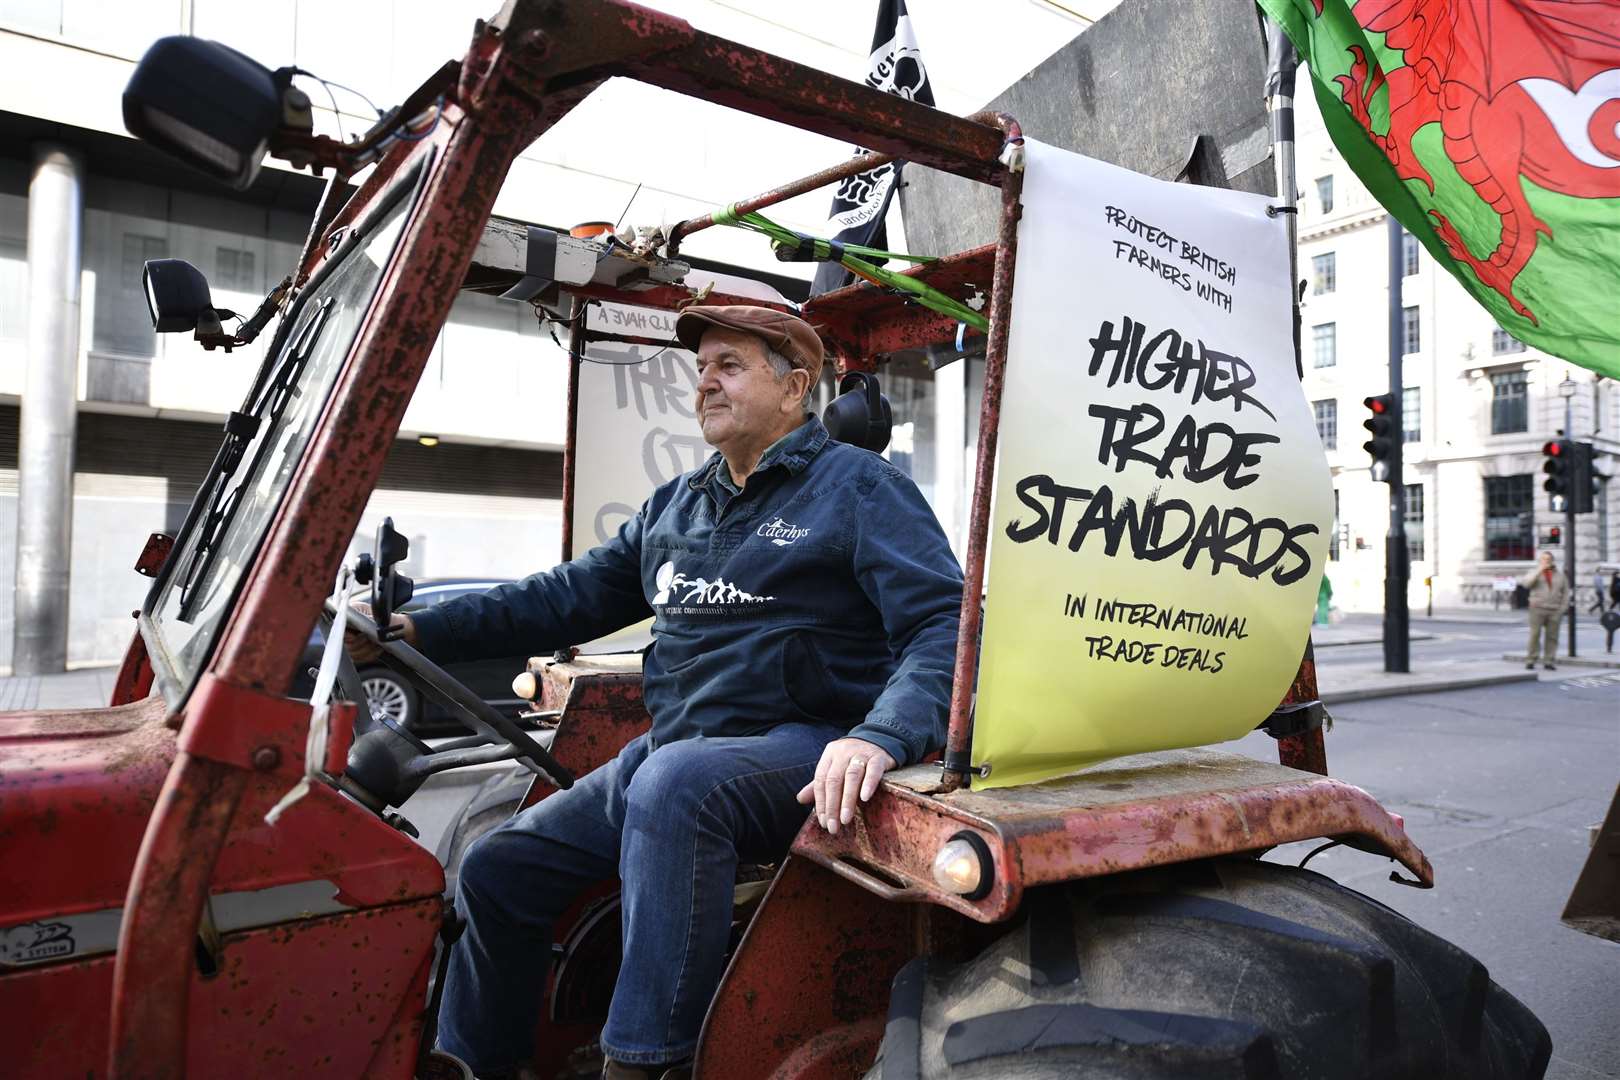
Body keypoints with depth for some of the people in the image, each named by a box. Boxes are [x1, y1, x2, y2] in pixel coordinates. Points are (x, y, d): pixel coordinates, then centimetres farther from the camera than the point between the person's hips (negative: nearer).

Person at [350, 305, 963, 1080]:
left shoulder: (859, 489, -5)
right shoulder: (675, 505, 16)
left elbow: (946, 625, -16)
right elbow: (570, 597, 17)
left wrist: (881, 737, -34)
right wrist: (422, 631, 8)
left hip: (798, 755, -7)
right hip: (671, 753, 7)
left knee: (673, 781, -37)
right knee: (499, 870, 6)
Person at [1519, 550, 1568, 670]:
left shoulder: (1560, 575, 14)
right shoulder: (1535, 573, 8)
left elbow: (1566, 593, 14)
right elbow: (1525, 583, -12)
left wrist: (1563, 608, 2)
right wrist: (1539, 570, -12)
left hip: (1555, 611, 2)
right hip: (1538, 609, -2)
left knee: (1552, 636, 1)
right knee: (1534, 635, -6)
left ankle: (1548, 661, 6)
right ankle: (1530, 660, -2)